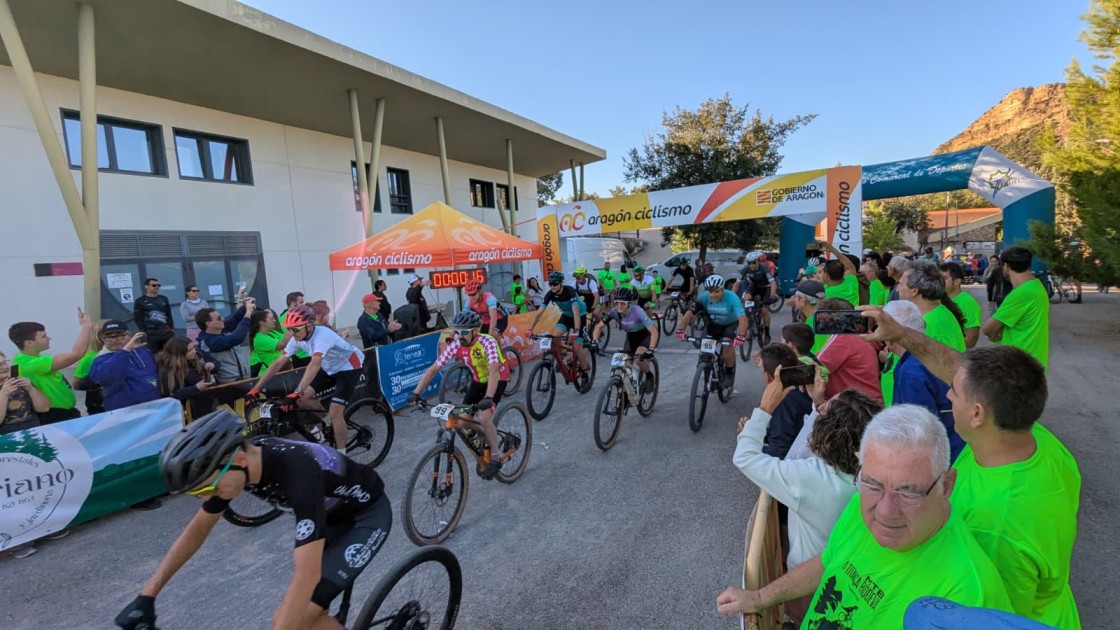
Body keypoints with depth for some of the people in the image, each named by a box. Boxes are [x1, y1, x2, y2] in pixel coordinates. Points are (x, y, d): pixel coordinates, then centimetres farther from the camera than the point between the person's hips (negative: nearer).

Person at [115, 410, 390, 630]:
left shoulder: (297, 472, -40)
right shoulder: (230, 463, -15)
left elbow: (307, 575, -40)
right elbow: (197, 529, 4)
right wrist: (147, 594, 3)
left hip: (367, 514, -7)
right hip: (331, 514, 7)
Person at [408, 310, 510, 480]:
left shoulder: (487, 342, -33)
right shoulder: (455, 345, -19)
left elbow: (493, 371, -45)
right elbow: (433, 369, -16)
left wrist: (488, 398, -58)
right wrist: (416, 393, -24)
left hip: (498, 379, -6)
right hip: (478, 380, 6)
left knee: (484, 417, -24)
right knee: (464, 419, -4)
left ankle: (495, 457, -1)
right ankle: (489, 441, 23)